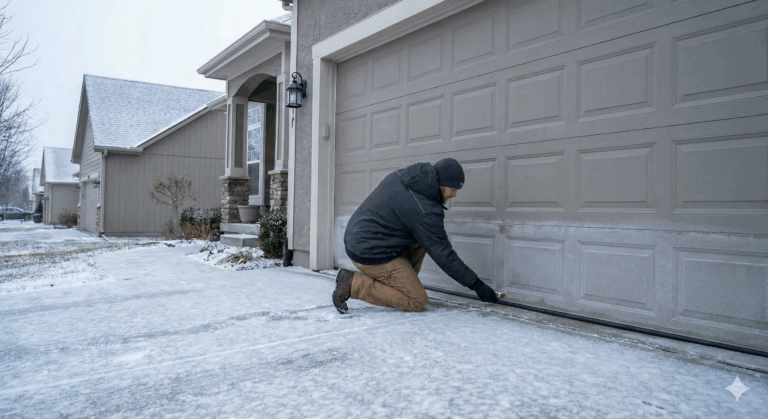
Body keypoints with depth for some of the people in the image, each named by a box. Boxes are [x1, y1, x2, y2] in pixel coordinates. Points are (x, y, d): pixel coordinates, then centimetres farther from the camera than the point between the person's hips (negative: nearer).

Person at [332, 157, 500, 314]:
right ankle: (354, 284, -8)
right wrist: (478, 286, -5)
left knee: (422, 238, 13)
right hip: (371, 255, -9)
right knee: (418, 302, -6)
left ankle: (401, 283, 11)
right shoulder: (425, 211, -20)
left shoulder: (399, 175, 4)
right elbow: (443, 255, -14)